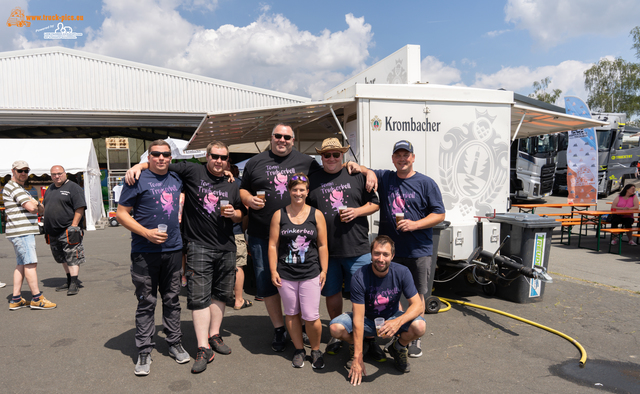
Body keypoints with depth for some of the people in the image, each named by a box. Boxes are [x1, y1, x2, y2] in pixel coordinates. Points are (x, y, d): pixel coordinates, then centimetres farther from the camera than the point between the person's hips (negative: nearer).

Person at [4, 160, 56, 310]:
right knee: (31, 263, -8)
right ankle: (37, 299, -4)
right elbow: (31, 207, -21)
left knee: (21, 264, 10)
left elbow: (40, 210, 20)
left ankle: (16, 300, 14)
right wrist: (34, 203, 1)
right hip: (21, 232, -10)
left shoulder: (20, 189, 22)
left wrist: (36, 204, -2)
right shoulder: (13, 187, -10)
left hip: (25, 232, 10)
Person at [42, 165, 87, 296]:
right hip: (53, 232, 8)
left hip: (68, 230, -8)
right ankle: (69, 281, 25)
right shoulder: (50, 189, 17)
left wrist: (73, 226, -19)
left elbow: (80, 209, -14)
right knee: (62, 258, 15)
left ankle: (74, 284, -5)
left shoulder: (73, 187, -7)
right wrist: (46, 228, 15)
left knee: (72, 258, -8)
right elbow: (44, 207, 24)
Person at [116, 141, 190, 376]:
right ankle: (144, 352, 16)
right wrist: (146, 233, -17)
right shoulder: (138, 180, -5)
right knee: (146, 303, 4)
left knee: (172, 300, 13)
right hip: (145, 253, -4)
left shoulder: (176, 179, 10)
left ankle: (175, 343, 26)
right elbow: (121, 213, -6)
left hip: (173, 250, 4)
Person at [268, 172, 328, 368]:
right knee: (292, 314, 12)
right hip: (286, 274, 1)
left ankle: (316, 350, 22)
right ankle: (299, 350, 31)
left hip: (311, 274, -1)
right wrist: (273, 271, -2)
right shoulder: (279, 215, 3)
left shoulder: (316, 215, 3)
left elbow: (323, 245, 5)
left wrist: (324, 270, 1)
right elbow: (273, 245, 3)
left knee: (311, 317, -2)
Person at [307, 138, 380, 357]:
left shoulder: (357, 176, 6)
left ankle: (370, 339, 16)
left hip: (357, 248, -1)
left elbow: (375, 203, 10)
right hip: (326, 249, 1)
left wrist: (357, 211, -9)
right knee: (332, 292, 13)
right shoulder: (313, 180, 7)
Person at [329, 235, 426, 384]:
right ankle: (355, 346, 7)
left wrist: (398, 321, -41)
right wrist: (358, 358, -27)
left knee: (419, 326, -29)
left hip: (392, 318, 1)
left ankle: (398, 347, 6)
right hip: (367, 319, -1)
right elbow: (358, 318, -25)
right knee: (335, 328, -29)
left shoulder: (402, 272, -19)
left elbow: (418, 305, -19)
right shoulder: (359, 277, -25)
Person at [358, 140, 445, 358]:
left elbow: (439, 214, -1)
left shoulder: (426, 183, -1)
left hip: (419, 251, -2)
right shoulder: (384, 178, 7)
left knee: (417, 295, 7)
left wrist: (415, 224, -16)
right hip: (390, 249, 2)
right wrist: (368, 171, -6)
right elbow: (368, 172, 18)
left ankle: (416, 338, 24)